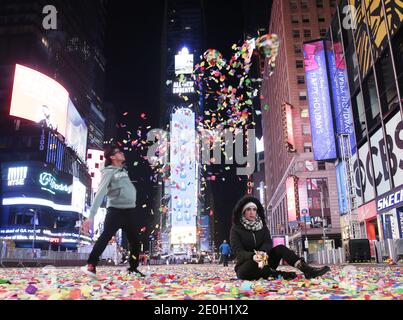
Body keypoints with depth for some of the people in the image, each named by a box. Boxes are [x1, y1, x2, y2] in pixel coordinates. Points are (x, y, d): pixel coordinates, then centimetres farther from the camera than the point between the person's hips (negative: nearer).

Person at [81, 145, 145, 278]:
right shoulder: (109, 172, -8)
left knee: (135, 241, 11)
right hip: (115, 211, -7)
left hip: (130, 211, 7)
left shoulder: (123, 170, 14)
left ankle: (133, 268, 24)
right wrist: (91, 216, -24)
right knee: (105, 238, -6)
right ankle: (91, 266, 5)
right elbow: (100, 193, -18)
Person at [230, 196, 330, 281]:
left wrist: (263, 253, -32)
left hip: (263, 262, 4)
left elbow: (268, 242, -8)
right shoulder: (236, 229, -5)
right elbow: (238, 251, -17)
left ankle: (307, 269, -35)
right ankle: (277, 274, -33)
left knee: (280, 248, -20)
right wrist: (252, 256, -39)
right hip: (245, 266, -3)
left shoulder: (262, 226, 9)